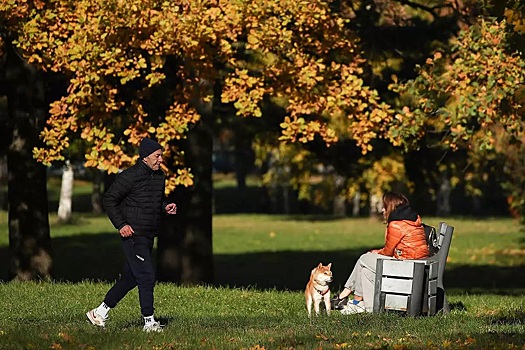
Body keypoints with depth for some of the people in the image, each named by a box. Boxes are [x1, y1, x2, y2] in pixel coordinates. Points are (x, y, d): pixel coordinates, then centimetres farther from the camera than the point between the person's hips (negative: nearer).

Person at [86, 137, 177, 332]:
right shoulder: (129, 177, -13)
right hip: (133, 235, -8)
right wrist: (120, 225, -16)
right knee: (147, 276, -11)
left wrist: (165, 207, 5)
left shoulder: (159, 176, 12)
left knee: (131, 278, 13)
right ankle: (149, 321, -5)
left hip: (149, 236, 8)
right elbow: (109, 200, -9)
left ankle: (100, 312, 23)